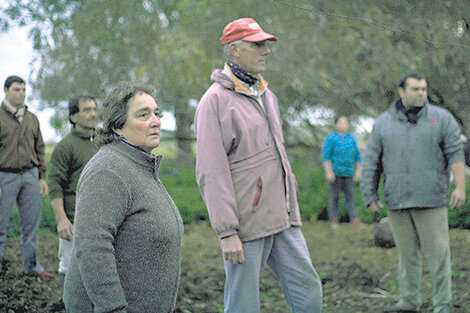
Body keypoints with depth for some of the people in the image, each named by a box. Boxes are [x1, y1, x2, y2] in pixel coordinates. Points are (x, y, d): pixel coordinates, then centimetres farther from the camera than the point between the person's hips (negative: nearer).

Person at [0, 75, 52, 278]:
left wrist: (42, 177, 10)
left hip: (30, 177, 4)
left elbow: (39, 149, 18)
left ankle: (32, 266, 14)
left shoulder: (32, 118, 15)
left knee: (32, 224, 5)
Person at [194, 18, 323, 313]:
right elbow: (212, 172, -15)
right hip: (246, 222, -7)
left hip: (282, 220, 7)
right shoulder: (216, 100, -10)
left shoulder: (267, 95, 15)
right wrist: (227, 233, -19)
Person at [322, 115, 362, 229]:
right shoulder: (331, 138, -1)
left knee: (349, 196, -4)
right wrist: (329, 172, -13)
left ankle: (354, 220, -8)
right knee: (334, 196, 0)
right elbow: (326, 155, -6)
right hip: (335, 172, -3)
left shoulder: (351, 138, 13)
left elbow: (357, 156, 17)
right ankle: (334, 220, 9)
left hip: (348, 173, 3)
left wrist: (358, 171, 11)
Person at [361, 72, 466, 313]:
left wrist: (460, 187, -10)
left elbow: (456, 154, -1)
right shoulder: (383, 123, 8)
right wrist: (370, 196, 5)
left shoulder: (441, 118, 4)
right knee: (407, 253, 9)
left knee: (437, 252, -3)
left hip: (430, 200, -2)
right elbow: (371, 162, 9)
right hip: (397, 201, 2)